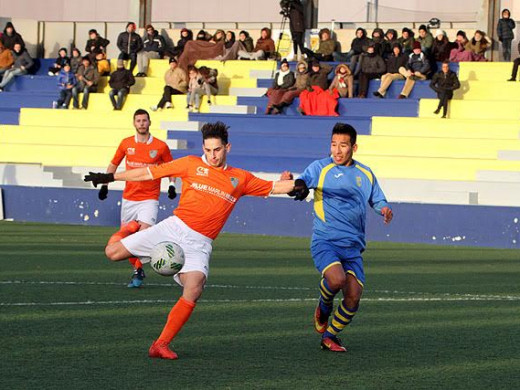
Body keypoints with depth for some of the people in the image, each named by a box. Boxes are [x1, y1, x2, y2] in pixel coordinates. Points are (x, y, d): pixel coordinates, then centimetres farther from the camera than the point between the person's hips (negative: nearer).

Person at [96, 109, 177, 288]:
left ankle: (138, 273, -4)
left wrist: (172, 185, -6)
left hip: (149, 199, -3)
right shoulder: (126, 144, 3)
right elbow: (113, 164, 16)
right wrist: (105, 184, 9)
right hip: (128, 198, 3)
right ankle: (137, 270, 23)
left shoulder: (160, 146, -4)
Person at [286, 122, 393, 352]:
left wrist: (385, 209, -2)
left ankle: (329, 336, 16)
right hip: (325, 242, -4)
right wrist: (290, 182, -37)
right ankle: (324, 306, 5)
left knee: (353, 297, -8)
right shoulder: (321, 168, 2)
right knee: (337, 279, -30)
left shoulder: (365, 174, 14)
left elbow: (378, 201, 22)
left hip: (353, 246, 4)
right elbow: (301, 184, -13)